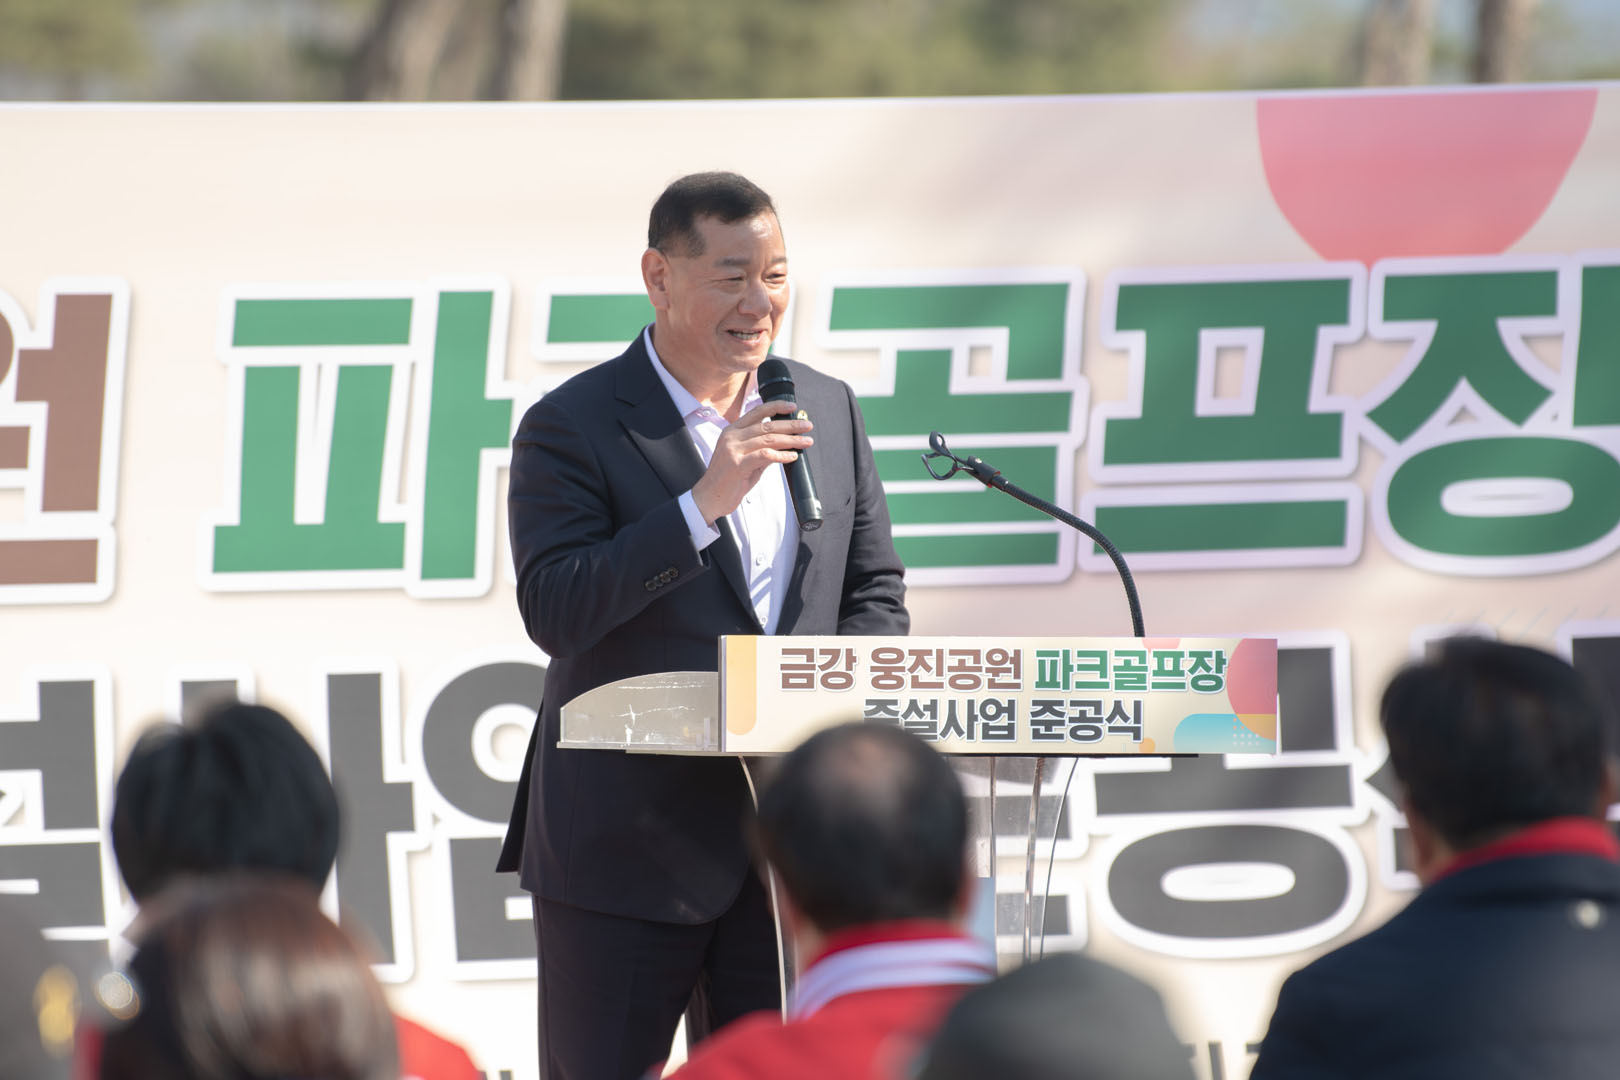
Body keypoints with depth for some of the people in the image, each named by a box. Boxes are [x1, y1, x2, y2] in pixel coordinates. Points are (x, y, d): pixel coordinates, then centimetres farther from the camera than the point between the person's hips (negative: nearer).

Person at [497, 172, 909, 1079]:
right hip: (628, 845, -4)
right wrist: (704, 503, -23)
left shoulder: (830, 411, 10)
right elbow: (554, 613, -17)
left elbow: (878, 595, 14)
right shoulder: (573, 426, -6)